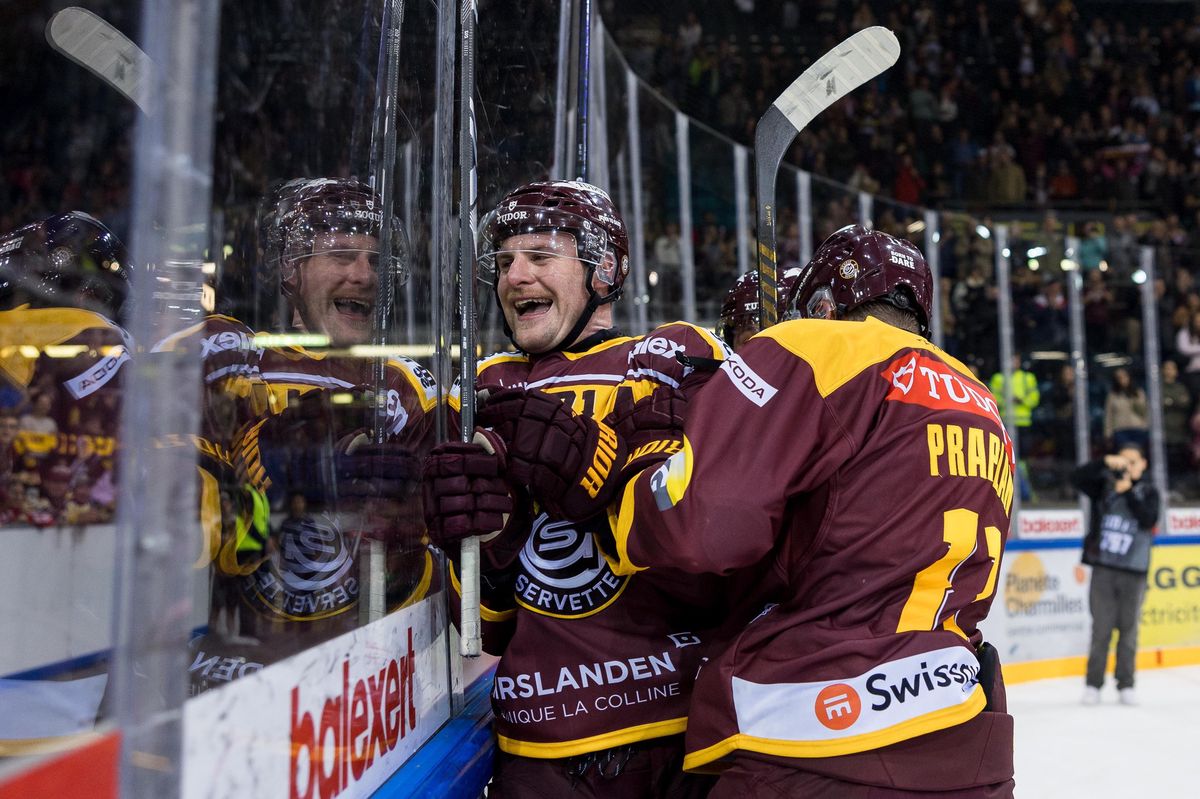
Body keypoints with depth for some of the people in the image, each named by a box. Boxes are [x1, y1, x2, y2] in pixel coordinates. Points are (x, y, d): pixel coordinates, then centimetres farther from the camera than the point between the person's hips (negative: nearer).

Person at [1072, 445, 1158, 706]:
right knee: (1101, 629, 1)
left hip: (1134, 571, 1)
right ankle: (1093, 684, 8)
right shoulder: (1104, 486, 6)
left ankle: (1126, 684, 15)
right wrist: (1106, 462, -18)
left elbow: (1149, 521, -7)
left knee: (1129, 629, 6)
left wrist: (1128, 492, -14)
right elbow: (1077, 477, -9)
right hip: (1103, 568, -1)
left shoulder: (1148, 492, 8)